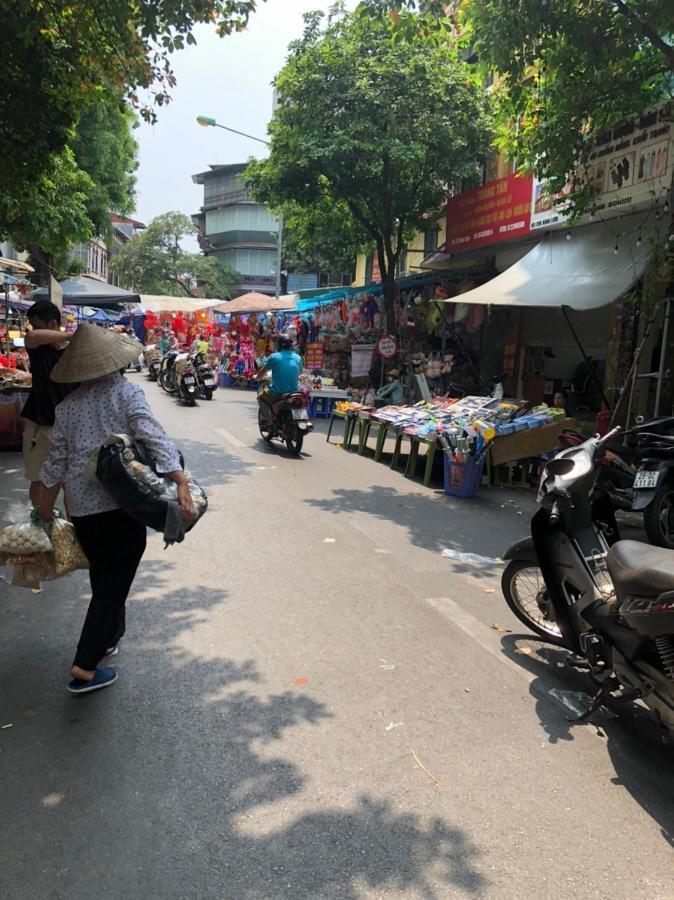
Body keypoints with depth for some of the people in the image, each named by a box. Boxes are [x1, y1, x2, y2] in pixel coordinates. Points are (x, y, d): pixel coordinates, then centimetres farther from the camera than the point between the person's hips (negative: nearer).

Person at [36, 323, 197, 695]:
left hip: (82, 507, 5)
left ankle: (106, 637, 41)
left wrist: (43, 515, 19)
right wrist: (182, 484, -28)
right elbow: (154, 438, -21)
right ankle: (85, 667, 7)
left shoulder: (67, 405, 5)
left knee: (103, 576, 24)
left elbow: (56, 462, 7)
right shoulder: (127, 392, -6)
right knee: (114, 582, 5)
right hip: (122, 502, -4)